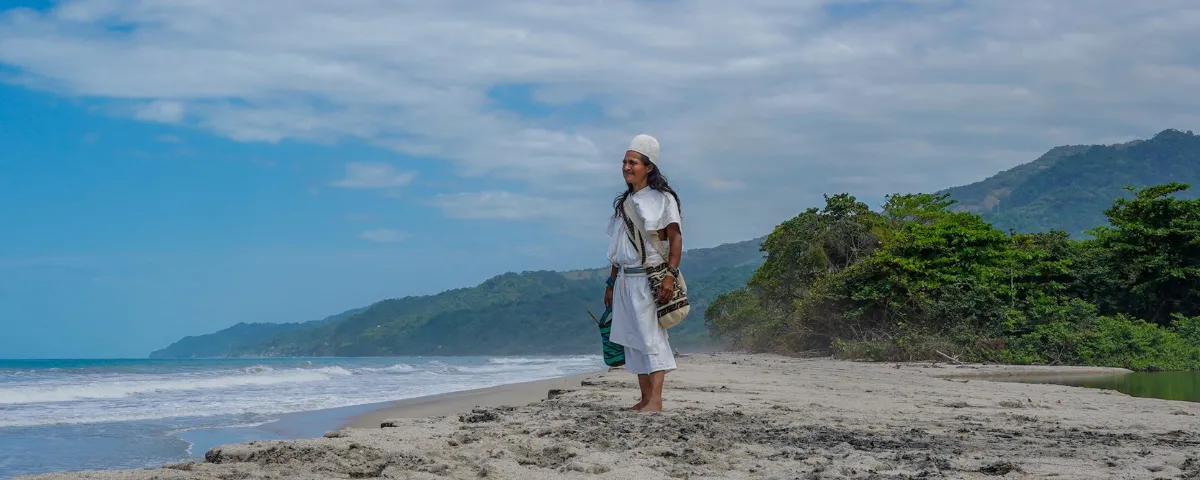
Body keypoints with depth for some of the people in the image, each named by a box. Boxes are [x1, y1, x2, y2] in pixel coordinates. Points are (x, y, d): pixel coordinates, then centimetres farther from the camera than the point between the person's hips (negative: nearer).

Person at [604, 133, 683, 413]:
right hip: (624, 279, 7)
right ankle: (645, 399, 9)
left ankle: (655, 400, -15)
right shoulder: (624, 202, 17)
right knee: (633, 339, 5)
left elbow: (675, 238, -9)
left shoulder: (663, 199, -3)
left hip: (650, 278, -7)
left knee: (651, 335, -12)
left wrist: (670, 275, -20)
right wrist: (611, 283, 17)